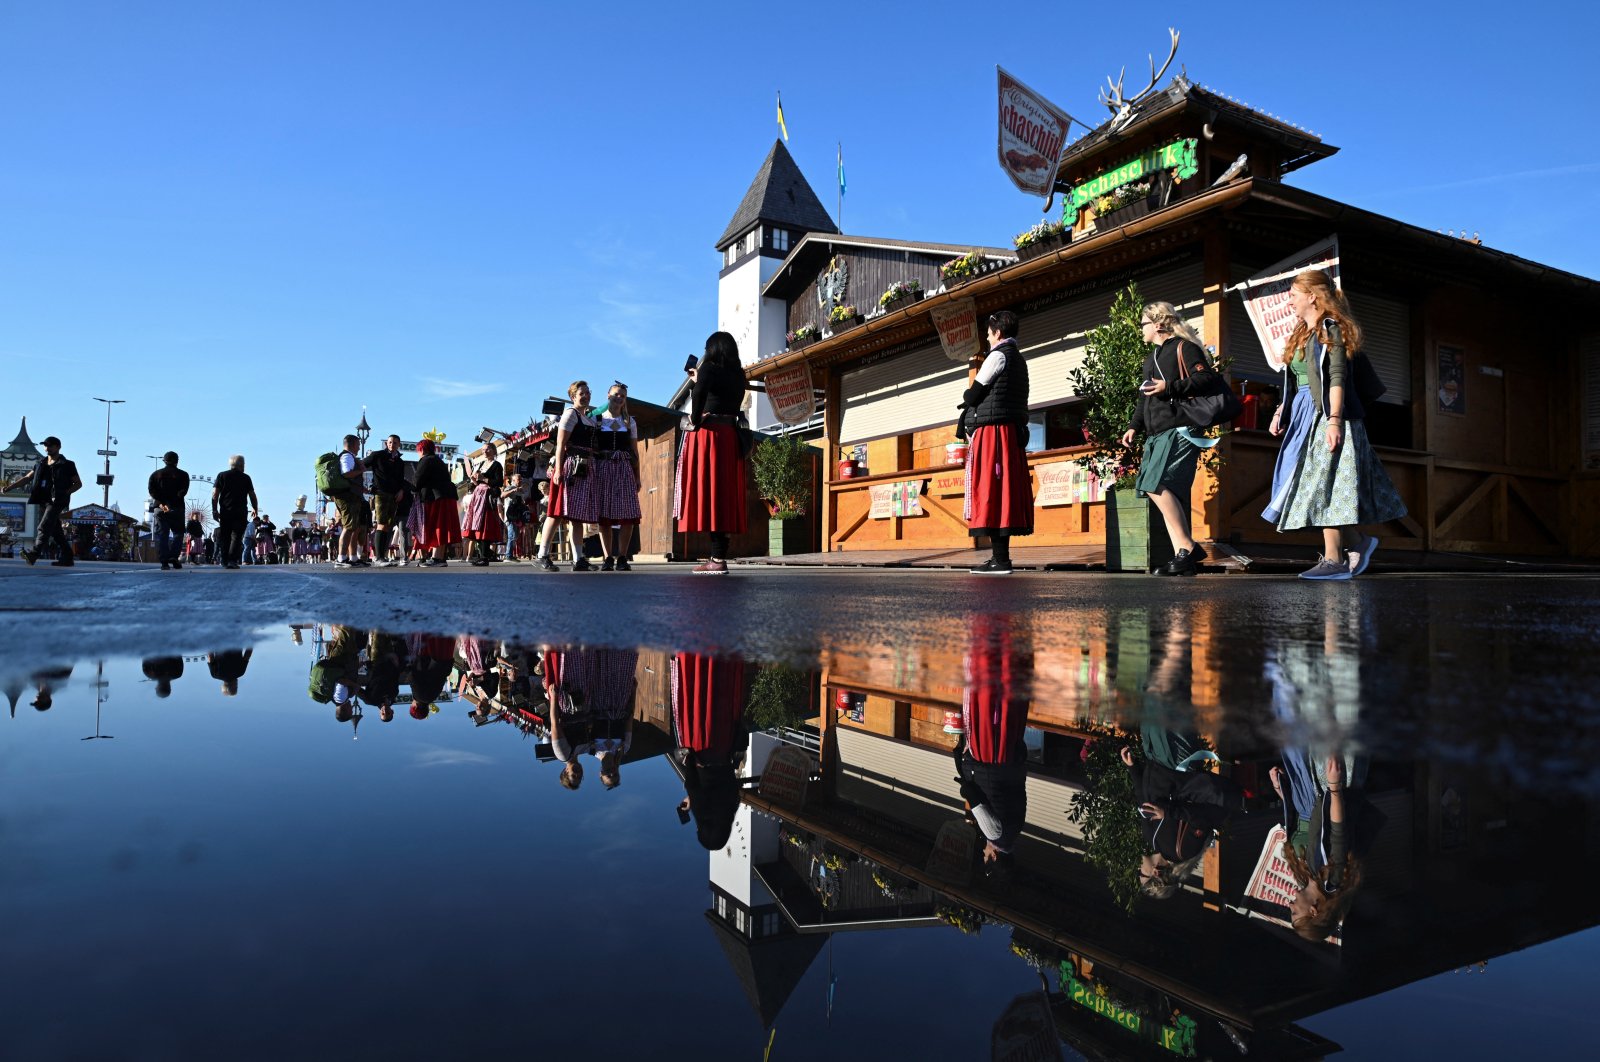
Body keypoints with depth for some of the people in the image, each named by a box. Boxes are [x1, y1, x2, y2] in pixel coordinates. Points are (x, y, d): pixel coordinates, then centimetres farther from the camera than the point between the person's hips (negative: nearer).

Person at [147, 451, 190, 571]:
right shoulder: (183, 475, 6)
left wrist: (161, 503, -9)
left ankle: (164, 561, -4)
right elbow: (183, 491, -8)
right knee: (178, 533, 9)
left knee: (161, 535, 2)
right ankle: (174, 556, -9)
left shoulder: (155, 474, 13)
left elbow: (152, 491, -1)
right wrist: (173, 501, -13)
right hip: (177, 508, -2)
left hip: (160, 508, 2)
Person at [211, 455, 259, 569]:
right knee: (237, 536, -3)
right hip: (241, 512, -2)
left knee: (224, 537, 10)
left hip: (225, 512, 2)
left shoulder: (222, 476, 9)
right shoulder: (245, 478, 7)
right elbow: (252, 495, 8)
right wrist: (255, 509, 21)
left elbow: (215, 494, 1)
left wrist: (214, 510, 4)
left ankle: (224, 561, 10)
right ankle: (232, 560, -14)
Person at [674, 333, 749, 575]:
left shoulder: (709, 367, -3)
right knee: (726, 492, 6)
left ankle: (717, 559, -14)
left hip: (707, 434, -7)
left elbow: (699, 395, -19)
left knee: (708, 490, -8)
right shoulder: (738, 374, 15)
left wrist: (694, 421, -8)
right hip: (730, 437, 7)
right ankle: (720, 555, 4)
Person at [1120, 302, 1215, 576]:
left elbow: (1205, 380, -11)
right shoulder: (1150, 358, 27)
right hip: (1156, 435, 9)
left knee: (1158, 486, -21)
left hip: (1179, 430, -9)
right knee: (1169, 493, 1)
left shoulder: (1184, 348, 0)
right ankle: (1182, 555, 0)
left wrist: (1169, 387, -18)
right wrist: (1135, 426, 17)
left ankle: (1188, 548, -15)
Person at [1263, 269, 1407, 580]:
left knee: (1325, 486, -10)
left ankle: (1333, 559, -8)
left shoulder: (1331, 329, -6)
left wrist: (1334, 420, -22)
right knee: (1320, 488, 6)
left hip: (1327, 416, -9)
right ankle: (1358, 541, 17)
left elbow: (1338, 377, -15)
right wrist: (1281, 412, 12)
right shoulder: (1302, 335, 19)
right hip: (1305, 415, 9)